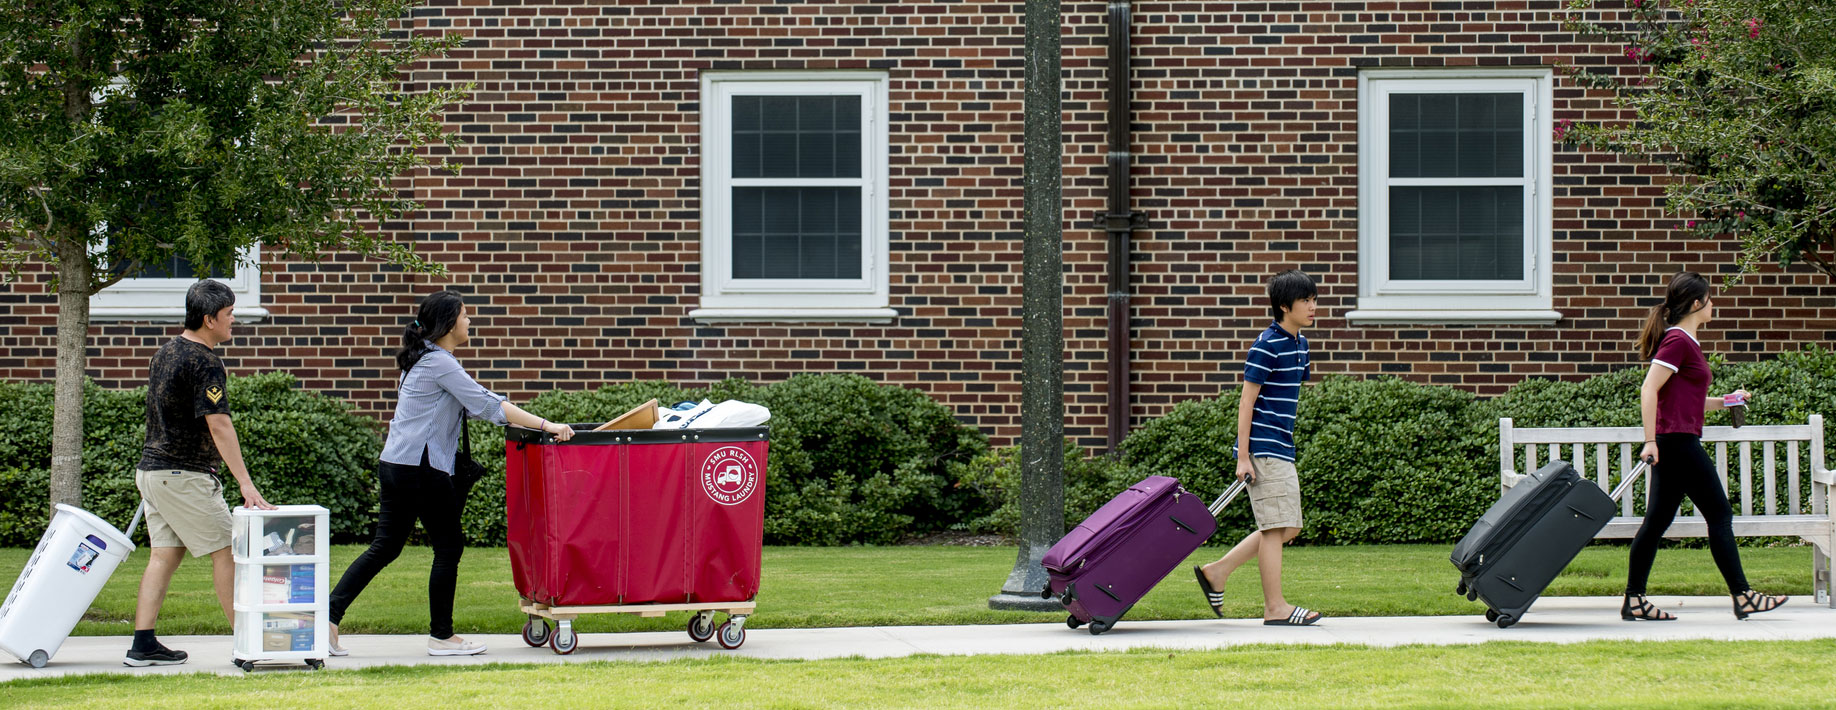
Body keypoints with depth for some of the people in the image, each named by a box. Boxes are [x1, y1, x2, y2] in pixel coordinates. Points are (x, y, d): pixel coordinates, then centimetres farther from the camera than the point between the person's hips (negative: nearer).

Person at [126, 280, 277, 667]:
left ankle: (143, 645, 3)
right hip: (184, 474, -9)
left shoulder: (165, 352, 14)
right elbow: (218, 424, -23)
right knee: (225, 549, -2)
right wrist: (246, 484, -27)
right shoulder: (204, 362, -16)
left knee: (165, 555, 8)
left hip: (151, 470, 9)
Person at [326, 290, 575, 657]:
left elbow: (474, 403, 21)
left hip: (395, 464, 10)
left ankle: (329, 617, 3)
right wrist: (545, 425, -16)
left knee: (385, 547, 11)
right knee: (448, 546, 2)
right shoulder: (439, 363, -12)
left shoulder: (426, 359, 19)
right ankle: (441, 637, 8)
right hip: (421, 468, -10)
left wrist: (532, 423, 15)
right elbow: (486, 406, -16)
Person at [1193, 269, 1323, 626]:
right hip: (1263, 449, -9)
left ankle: (1217, 572, 16)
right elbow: (1246, 402, -14)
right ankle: (1275, 607, -2)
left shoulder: (1299, 344, 14)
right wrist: (1243, 457, -16)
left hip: (1282, 451, 9)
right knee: (1276, 527, -7)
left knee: (1287, 528, 10)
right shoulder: (1267, 346, -13)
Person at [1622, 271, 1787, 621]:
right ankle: (1742, 596, 0)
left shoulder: (1686, 341, 18)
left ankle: (1634, 600, 7)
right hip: (1679, 441, -10)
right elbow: (1649, 390, -20)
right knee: (1720, 515, -4)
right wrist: (1651, 441, -23)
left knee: (1657, 521, 8)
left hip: (1671, 446, 10)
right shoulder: (1678, 340, -13)